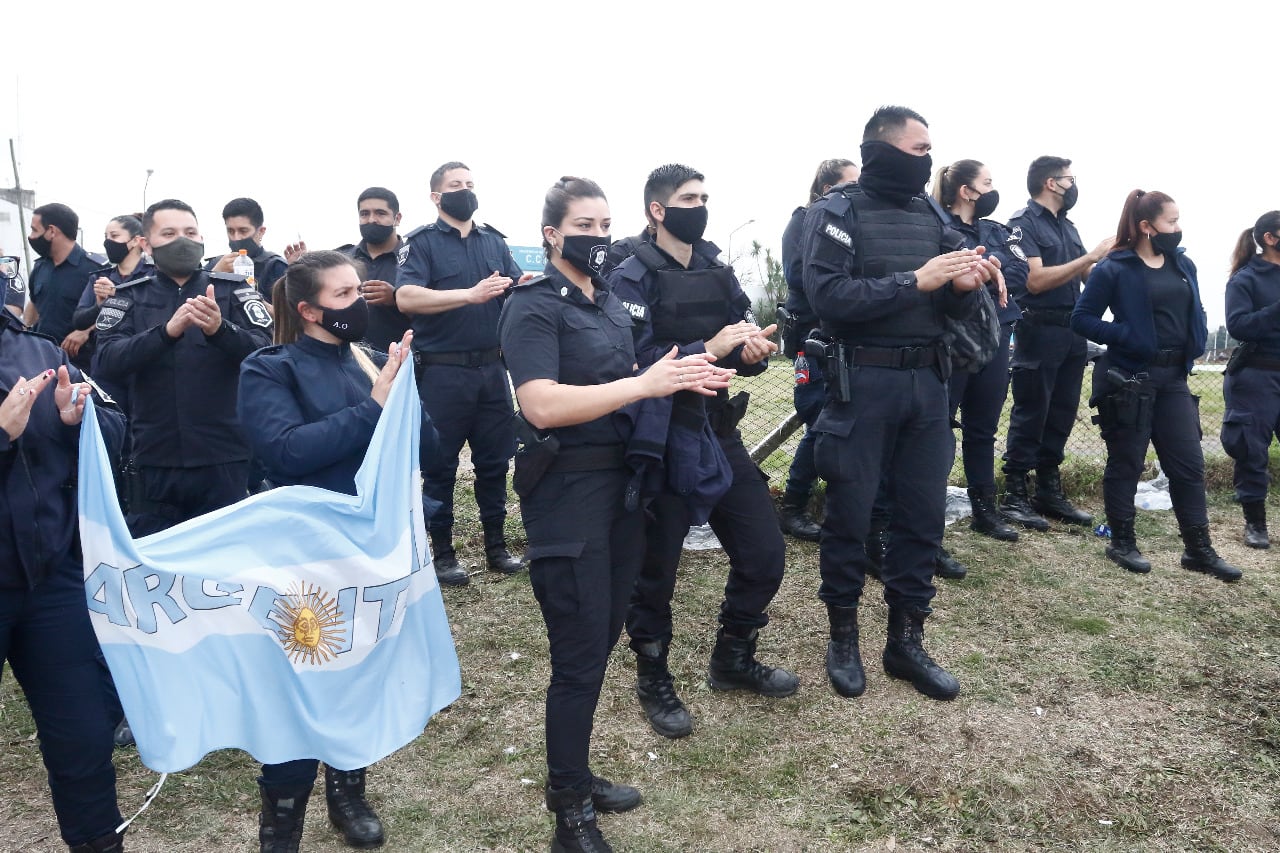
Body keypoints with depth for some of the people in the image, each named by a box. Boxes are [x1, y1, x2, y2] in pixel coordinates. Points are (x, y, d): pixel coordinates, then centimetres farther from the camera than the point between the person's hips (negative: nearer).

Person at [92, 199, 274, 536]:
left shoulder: (233, 290, 3)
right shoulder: (128, 298, 5)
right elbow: (106, 363, -9)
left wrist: (220, 329, -29)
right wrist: (167, 331, -25)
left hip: (224, 460, -1)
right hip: (154, 462, 1)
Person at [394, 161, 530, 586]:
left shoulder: (493, 240, 12)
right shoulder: (423, 241, -2)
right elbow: (406, 297, -17)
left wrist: (526, 286, -18)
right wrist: (471, 294, -24)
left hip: (491, 367, 4)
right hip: (442, 371, -4)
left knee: (495, 460, 11)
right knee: (440, 464, 5)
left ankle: (496, 546, 23)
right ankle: (442, 552, 17)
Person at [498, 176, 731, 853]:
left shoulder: (609, 301, 13)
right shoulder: (533, 307, -11)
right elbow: (542, 405, -25)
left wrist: (682, 378, 6)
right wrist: (644, 384, -26)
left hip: (621, 485, 8)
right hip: (567, 494, -8)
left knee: (601, 642, 16)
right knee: (580, 655, -1)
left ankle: (574, 776, 33)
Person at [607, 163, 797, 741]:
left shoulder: (719, 273, 11)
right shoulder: (632, 278, -8)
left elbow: (747, 346, 9)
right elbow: (635, 365, -20)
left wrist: (755, 350, -13)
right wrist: (708, 350, -26)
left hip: (720, 436, 6)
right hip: (661, 443, -6)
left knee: (765, 553, 8)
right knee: (655, 568, 6)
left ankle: (733, 660, 31)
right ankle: (653, 679, 28)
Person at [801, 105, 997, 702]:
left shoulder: (929, 215, 12)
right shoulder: (835, 213, -4)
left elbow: (953, 308, 13)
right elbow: (829, 296, -18)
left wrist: (965, 285, -10)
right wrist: (916, 281, -20)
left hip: (927, 383, 6)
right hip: (863, 383, -5)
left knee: (923, 516, 9)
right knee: (850, 517, 5)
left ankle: (905, 641, 23)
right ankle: (843, 637, 23)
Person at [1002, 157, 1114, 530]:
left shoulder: (1067, 226, 17)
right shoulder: (1024, 223, -7)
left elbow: (1088, 275, 16)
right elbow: (1036, 280, -18)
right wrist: (1091, 256, -17)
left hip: (1073, 331, 8)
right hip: (1040, 331, -8)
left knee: (1062, 414, 11)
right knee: (1030, 415, -3)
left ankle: (1049, 491, 20)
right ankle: (1014, 495, 4)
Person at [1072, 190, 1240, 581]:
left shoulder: (1184, 264, 11)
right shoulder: (1114, 269, -8)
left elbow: (1195, 313, 21)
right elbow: (1081, 318, -9)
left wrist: (1195, 347, 3)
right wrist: (1127, 336, -19)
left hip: (1173, 378, 6)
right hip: (1129, 379, -6)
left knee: (1188, 463, 6)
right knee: (1126, 463, 4)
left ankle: (1199, 549, 15)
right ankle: (1122, 543, 18)